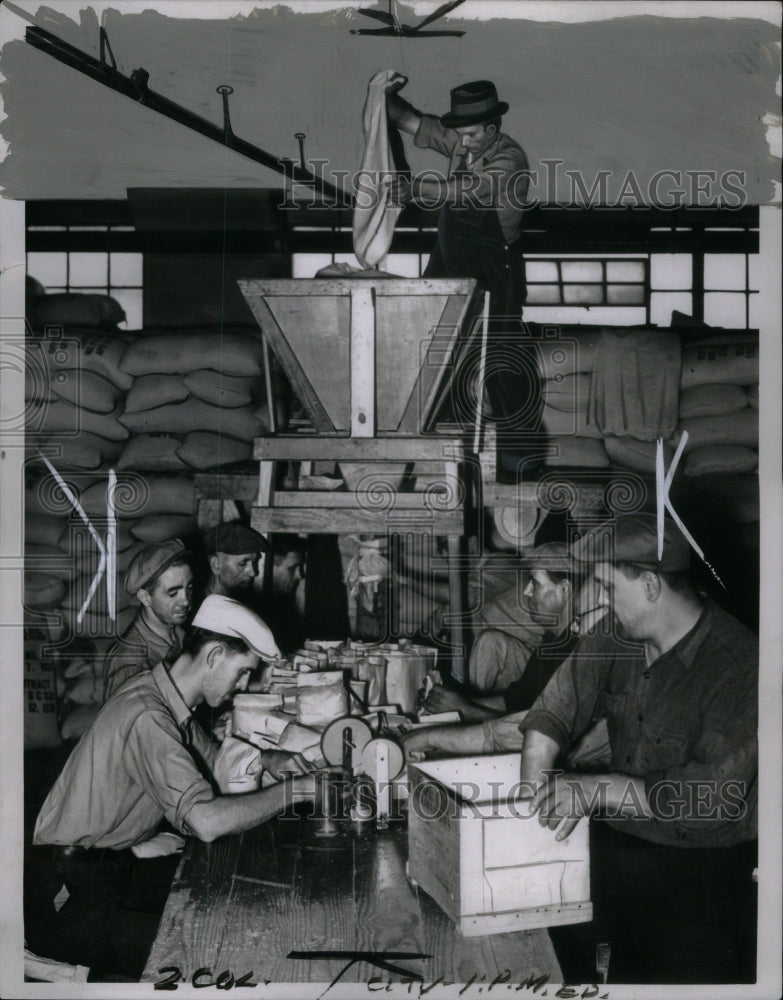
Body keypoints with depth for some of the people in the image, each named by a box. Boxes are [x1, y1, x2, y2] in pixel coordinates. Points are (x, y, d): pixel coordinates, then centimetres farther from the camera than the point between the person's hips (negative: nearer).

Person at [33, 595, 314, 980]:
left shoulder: (168, 697, 2)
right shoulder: (146, 717, -29)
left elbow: (212, 758, 20)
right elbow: (206, 821, -36)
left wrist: (267, 759, 1)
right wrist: (293, 790, -26)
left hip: (118, 859, 9)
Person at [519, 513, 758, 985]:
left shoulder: (738, 667, -19)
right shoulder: (618, 637, 1)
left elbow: (714, 795, -24)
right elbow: (555, 709, 6)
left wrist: (594, 790, -22)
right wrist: (537, 785, -10)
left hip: (701, 864, -6)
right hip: (618, 840, 6)